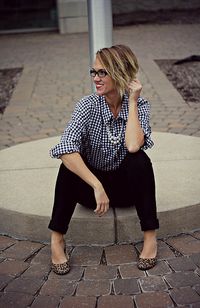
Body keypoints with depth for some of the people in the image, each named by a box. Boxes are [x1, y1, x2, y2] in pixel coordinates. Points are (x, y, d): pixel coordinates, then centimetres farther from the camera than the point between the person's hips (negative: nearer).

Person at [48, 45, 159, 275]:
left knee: (140, 160, -29)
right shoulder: (88, 105, -16)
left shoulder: (139, 105, -11)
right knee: (71, 163, -30)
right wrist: (97, 187, -40)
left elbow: (133, 146, -31)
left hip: (126, 186, 1)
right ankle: (57, 239, -19)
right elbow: (66, 150, -33)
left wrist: (131, 102, -24)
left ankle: (150, 237, -18)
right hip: (90, 184, 0)